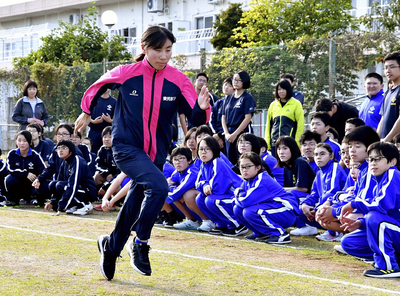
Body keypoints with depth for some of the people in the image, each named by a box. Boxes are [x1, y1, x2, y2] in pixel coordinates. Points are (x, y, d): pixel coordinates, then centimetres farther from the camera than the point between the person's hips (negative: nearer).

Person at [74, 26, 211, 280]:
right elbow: (98, 86, 10)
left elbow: (195, 118, -11)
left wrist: (202, 108, -33)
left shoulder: (178, 80, -8)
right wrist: (86, 112, 21)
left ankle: (111, 247, 40)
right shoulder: (126, 73, -11)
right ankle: (141, 244, -12)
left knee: (135, 207, 14)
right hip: (127, 147, -4)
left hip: (157, 153, 4)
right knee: (159, 187, -29)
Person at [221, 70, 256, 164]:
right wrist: (227, 133, -3)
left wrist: (235, 134, -14)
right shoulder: (228, 98, 13)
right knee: (230, 162, 7)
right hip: (229, 134, 6)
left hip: (242, 133, -6)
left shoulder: (248, 98, -3)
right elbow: (223, 117, 12)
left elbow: (248, 118, -11)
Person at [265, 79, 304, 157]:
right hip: (274, 143, 4)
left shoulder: (296, 104, 2)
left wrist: (297, 143, -9)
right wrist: (267, 143, 9)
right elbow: (268, 125, 17)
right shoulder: (273, 105, 14)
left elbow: (300, 125, -2)